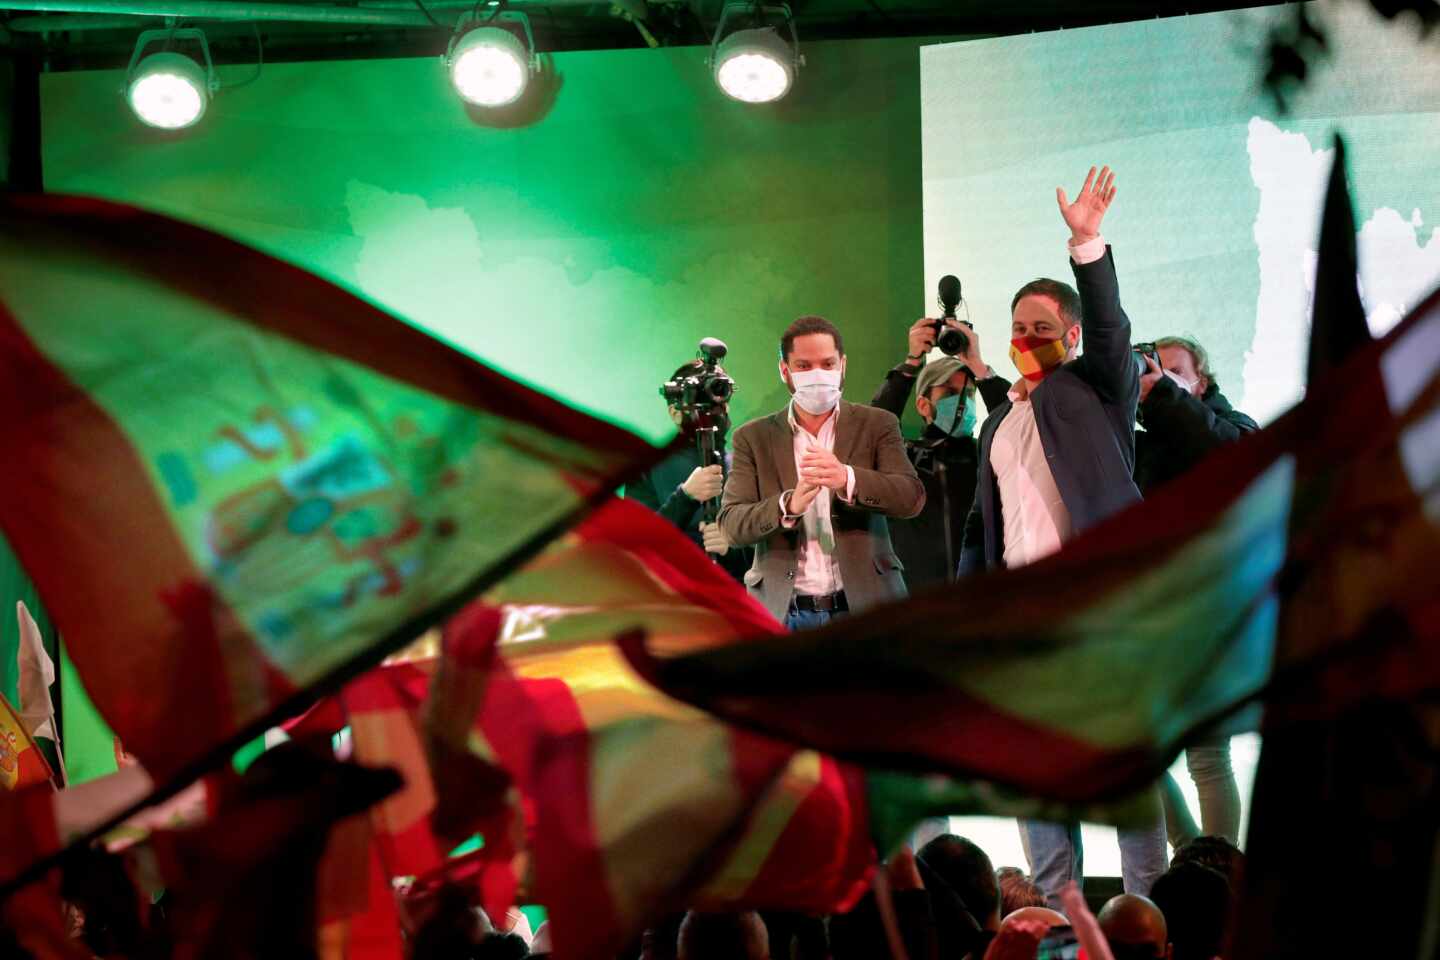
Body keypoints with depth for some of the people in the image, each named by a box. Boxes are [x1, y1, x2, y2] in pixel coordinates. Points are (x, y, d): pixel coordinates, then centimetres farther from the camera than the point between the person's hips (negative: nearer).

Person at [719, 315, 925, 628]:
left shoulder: (876, 425, 7)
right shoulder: (753, 438, 8)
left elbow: (912, 497, -6)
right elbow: (731, 525, -1)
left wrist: (847, 478, -25)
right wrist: (789, 505, -22)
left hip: (863, 607, 0)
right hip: (783, 614, 1)